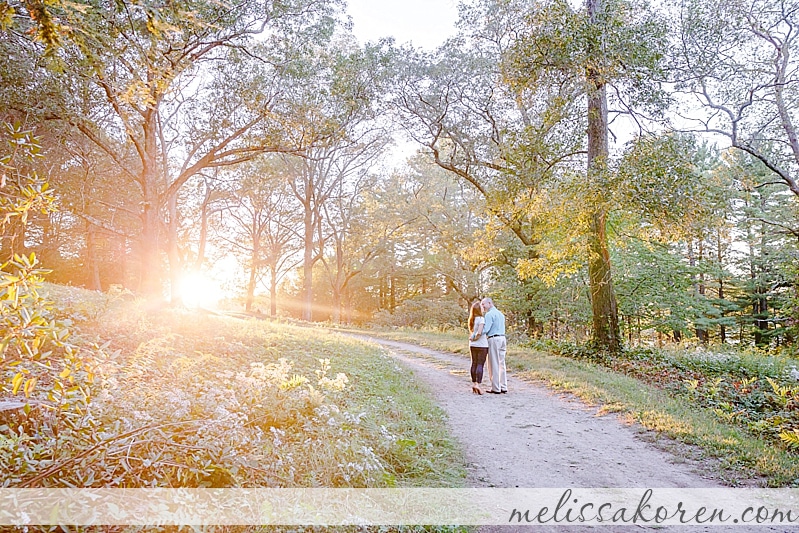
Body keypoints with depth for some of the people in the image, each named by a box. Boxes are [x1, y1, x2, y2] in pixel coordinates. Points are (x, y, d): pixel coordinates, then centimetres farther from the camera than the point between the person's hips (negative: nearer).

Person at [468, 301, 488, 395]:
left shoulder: (471, 320, 10)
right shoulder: (481, 319, -13)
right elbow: (479, 332, -21)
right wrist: (475, 338, -6)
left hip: (472, 345, 7)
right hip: (481, 345, -7)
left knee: (474, 364, 12)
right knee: (480, 364, -5)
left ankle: (473, 383, 18)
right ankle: (477, 384, -9)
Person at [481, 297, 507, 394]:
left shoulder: (489, 314, -10)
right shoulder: (500, 314, 20)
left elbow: (486, 329, -20)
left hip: (494, 339, -9)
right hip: (502, 338, 9)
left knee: (494, 365, -4)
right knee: (501, 364, 10)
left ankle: (496, 388, -2)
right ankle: (503, 387, 11)